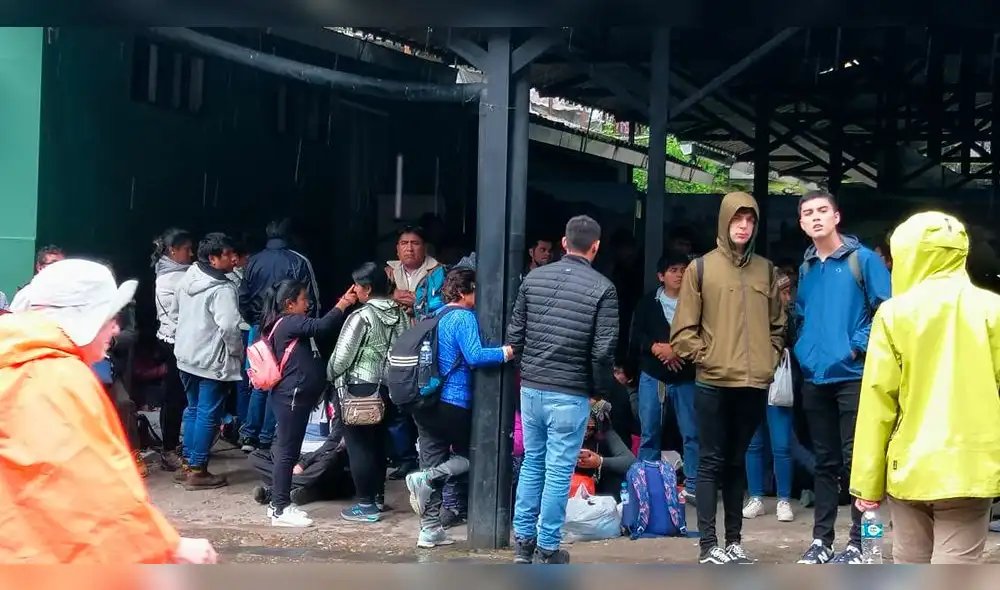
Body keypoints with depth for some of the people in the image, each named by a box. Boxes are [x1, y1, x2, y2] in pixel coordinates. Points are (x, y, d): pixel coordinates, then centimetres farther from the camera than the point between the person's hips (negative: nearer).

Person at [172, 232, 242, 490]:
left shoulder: (187, 279, 6)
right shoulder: (222, 289, -20)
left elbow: (176, 311, 19)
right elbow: (229, 327, -28)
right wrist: (238, 353, -11)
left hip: (186, 355, 8)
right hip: (212, 360, -8)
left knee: (193, 410, 18)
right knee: (208, 415, 0)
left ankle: (188, 464, 23)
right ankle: (197, 471, 4)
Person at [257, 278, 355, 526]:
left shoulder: (289, 324, 19)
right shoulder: (288, 323, -15)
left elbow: (317, 327, 17)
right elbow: (321, 326, -24)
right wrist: (342, 304, -17)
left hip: (296, 397, 11)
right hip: (291, 398, -11)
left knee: (287, 451, 14)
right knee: (287, 452, -6)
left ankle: (279, 503, 20)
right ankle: (280, 509, -2)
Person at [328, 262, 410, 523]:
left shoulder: (361, 316, -17)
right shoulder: (401, 314, 2)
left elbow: (342, 355, -12)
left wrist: (332, 375, 6)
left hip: (361, 388, -7)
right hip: (390, 387, 7)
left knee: (359, 445, 1)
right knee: (378, 442, 18)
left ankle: (366, 505, 2)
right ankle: (378, 497, 27)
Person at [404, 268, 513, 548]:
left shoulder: (436, 316, 17)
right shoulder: (464, 317, -10)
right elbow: (474, 357, -22)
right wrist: (508, 352, -16)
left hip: (426, 400, 8)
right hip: (452, 402, -8)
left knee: (433, 464, 8)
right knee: (468, 456, 10)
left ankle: (430, 530, 7)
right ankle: (423, 479, -14)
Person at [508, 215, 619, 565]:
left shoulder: (533, 278, 4)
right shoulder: (602, 288, -8)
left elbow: (514, 334, 6)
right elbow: (603, 350, -12)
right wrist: (600, 390, 3)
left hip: (530, 387, 5)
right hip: (570, 393, -4)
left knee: (532, 463, 17)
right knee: (558, 471, 4)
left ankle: (523, 541, 22)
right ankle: (546, 549, 12)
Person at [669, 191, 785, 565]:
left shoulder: (765, 269, 11)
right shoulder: (701, 268, 0)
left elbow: (777, 324, 17)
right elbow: (682, 330, -2)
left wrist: (770, 358, 5)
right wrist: (705, 357, -9)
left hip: (755, 384, 4)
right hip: (714, 383, -4)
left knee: (737, 462, 12)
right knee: (711, 463, 0)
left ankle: (734, 541, 18)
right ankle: (708, 545, 2)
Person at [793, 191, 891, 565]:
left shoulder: (862, 259, -4)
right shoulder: (806, 267, 12)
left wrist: (858, 346, -13)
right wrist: (804, 350, 9)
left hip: (853, 375, -5)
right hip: (815, 377, 5)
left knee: (855, 460, -3)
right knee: (825, 461, 11)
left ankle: (857, 543, 5)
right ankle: (821, 539, 16)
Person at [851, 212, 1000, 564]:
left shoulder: (894, 312, -2)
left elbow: (878, 399, -3)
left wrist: (868, 480, 2)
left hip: (909, 467, 1)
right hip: (970, 467, -1)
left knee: (910, 569, 15)